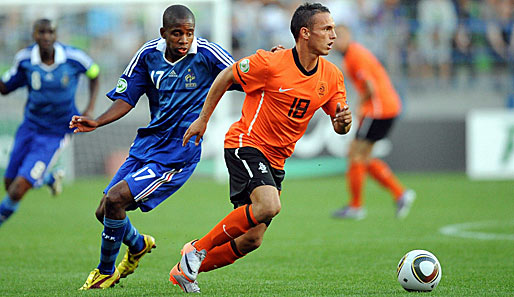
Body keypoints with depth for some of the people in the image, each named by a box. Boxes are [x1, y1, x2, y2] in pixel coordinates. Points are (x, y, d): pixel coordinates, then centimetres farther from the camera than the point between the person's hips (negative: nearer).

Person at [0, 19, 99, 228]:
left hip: (55, 134, -4)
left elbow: (94, 72, 5)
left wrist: (90, 108, -4)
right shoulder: (24, 59, -10)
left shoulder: (73, 57, -16)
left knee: (18, 190, -15)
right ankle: (51, 178, 43)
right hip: (29, 128, 4)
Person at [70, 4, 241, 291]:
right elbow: (126, 99, 6)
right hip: (148, 141, 6)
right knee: (104, 212, 7)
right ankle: (138, 246, 40)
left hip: (178, 152, -6)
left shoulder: (207, 53, -12)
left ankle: (105, 272, 5)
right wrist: (96, 122, -10)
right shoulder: (149, 54, 1)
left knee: (115, 199, -18)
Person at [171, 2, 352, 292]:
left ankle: (187, 269, 22)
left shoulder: (331, 76, 0)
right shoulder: (271, 63, -17)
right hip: (246, 143, -7)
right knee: (269, 206, -31)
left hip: (276, 159, 7)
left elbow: (339, 126, 9)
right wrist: (203, 119, 1)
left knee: (252, 240, 3)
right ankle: (198, 248, -14)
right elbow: (226, 77, -3)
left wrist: (344, 121, -16)